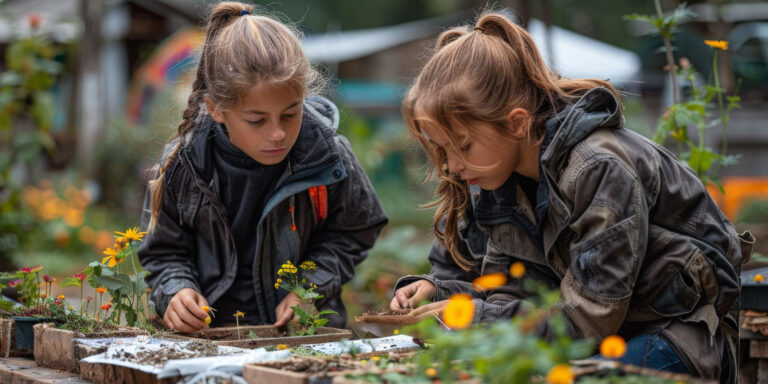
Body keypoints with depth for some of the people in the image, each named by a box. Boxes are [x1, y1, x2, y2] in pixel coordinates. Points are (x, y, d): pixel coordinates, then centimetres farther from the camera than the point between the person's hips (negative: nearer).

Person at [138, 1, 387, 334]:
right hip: (209, 332, 2)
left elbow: (351, 234, 8)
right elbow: (164, 253, 7)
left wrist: (310, 288, -7)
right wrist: (176, 292, -13)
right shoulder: (183, 166, -8)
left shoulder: (329, 156, -8)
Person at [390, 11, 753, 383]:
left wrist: (475, 317, -27)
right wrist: (439, 290, -15)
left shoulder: (600, 170, -26)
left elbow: (587, 318, -27)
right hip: (601, 325, 7)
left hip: (681, 329, -7)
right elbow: (512, 292, 2)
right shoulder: (495, 177, 0)